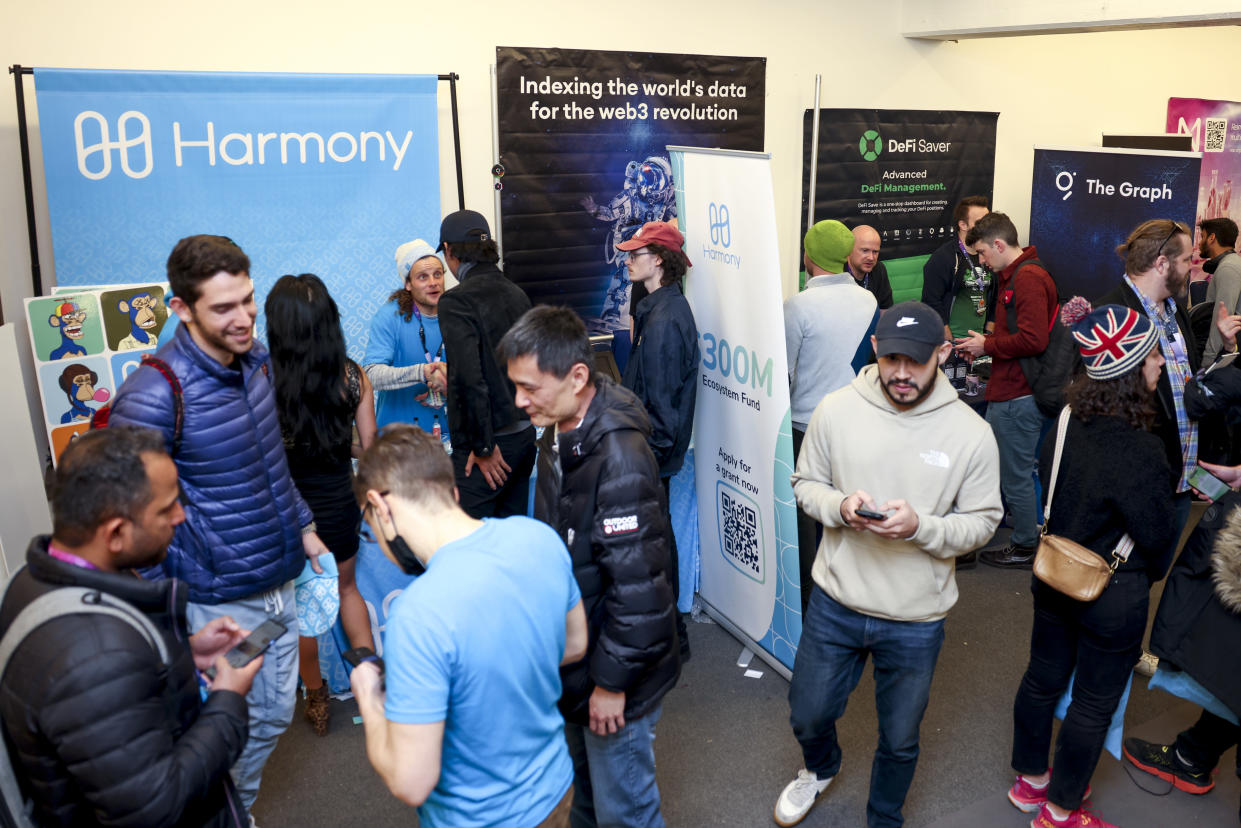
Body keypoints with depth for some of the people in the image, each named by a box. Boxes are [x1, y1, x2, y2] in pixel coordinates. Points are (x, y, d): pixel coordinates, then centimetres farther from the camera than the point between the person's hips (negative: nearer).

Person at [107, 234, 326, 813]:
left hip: (279, 582, 7)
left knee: (275, 715, 21)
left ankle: (240, 807, 45)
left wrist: (303, 527, 16)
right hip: (220, 603, -7)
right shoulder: (154, 394, -23)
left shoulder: (255, 358, 1)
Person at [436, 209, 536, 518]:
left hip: (490, 438, -8)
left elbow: (471, 379, -21)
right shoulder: (517, 294, 8)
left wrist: (484, 448, -15)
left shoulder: (456, 302, -14)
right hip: (525, 433, 8)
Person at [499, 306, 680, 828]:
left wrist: (612, 681, -19)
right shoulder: (559, 432, 1)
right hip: (574, 654, 9)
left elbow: (638, 584, -28)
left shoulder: (618, 455, -29)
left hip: (616, 670, -8)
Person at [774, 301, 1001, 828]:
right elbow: (805, 484, 1)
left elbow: (981, 523, -6)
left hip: (916, 621, -1)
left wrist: (920, 527, -24)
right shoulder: (836, 410, -11)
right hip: (834, 604, 1)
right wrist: (840, 506, -21)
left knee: (899, 740, 20)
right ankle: (820, 769, 57)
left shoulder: (972, 434, -13)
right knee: (808, 716, 20)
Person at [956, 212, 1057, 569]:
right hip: (1006, 391, 11)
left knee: (1016, 475, 2)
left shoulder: (1029, 278, -18)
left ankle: (1025, 548, 17)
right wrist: (985, 342, 8)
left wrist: (987, 345, -14)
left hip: (1018, 397, -11)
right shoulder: (1011, 275, 16)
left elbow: (1034, 339, -26)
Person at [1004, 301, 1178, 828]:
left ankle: (1030, 781, 42)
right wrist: (1151, 573, 5)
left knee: (1043, 677, 21)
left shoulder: (1065, 426, -9)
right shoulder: (1139, 451, -29)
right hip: (1113, 595, -6)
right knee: (1094, 704, 13)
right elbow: (1157, 534, -17)